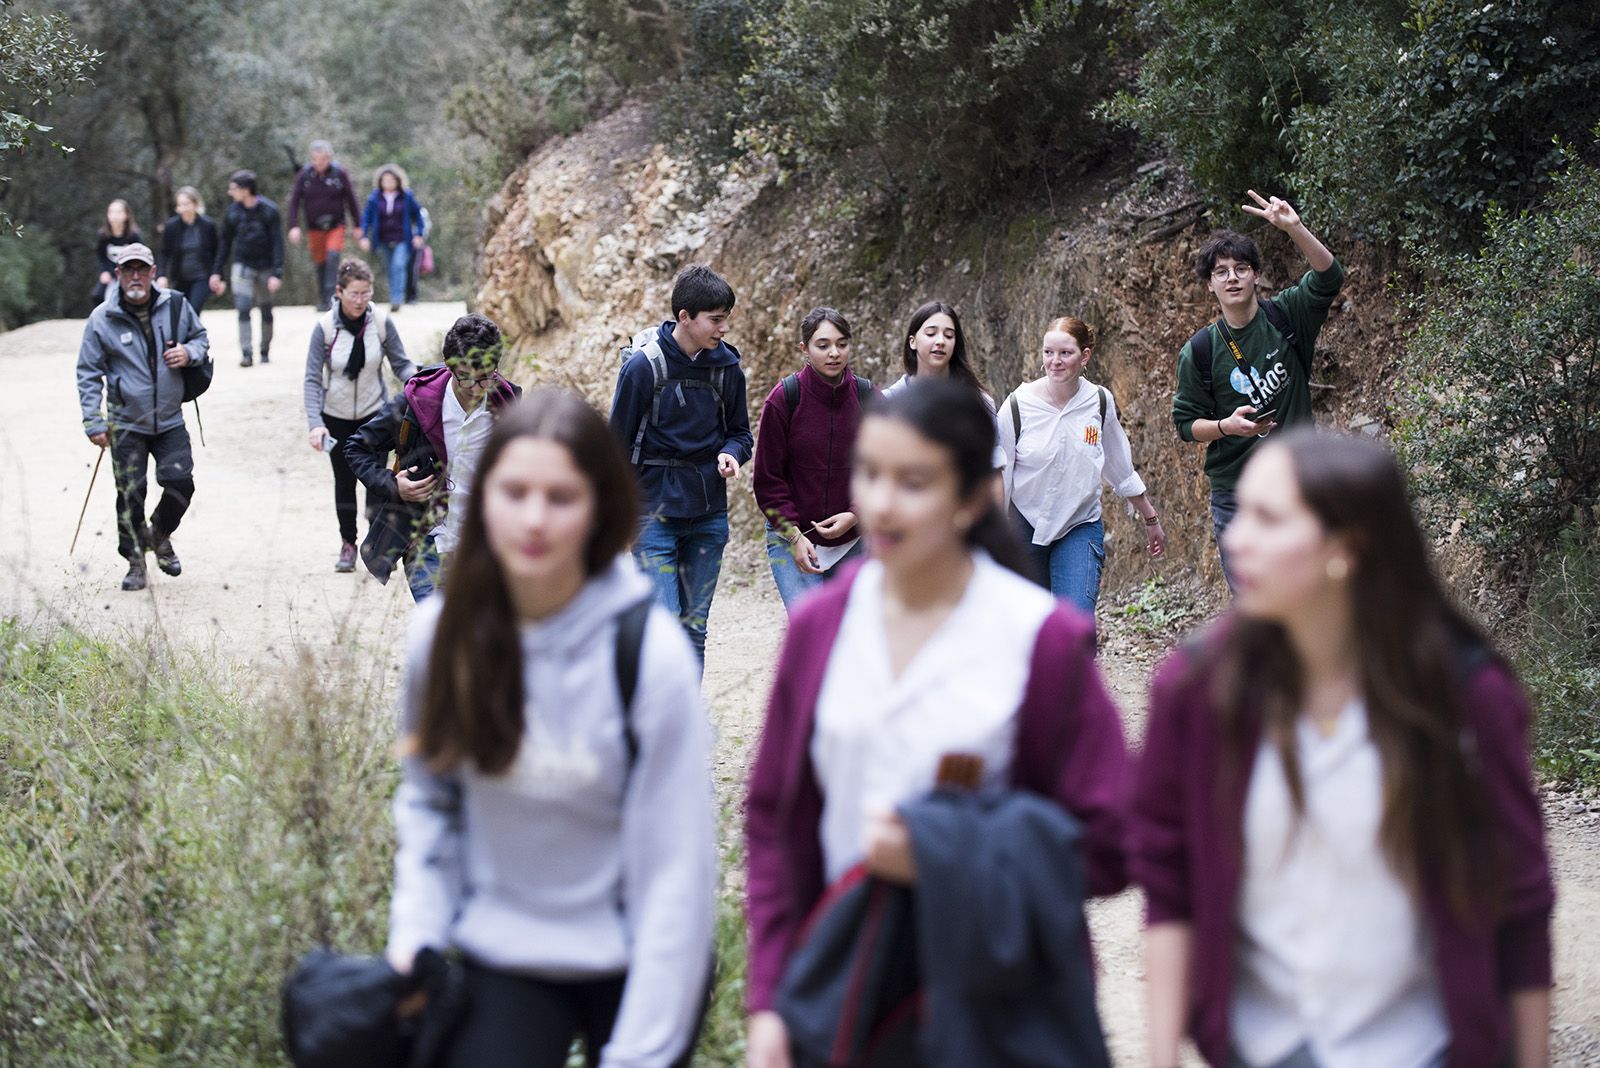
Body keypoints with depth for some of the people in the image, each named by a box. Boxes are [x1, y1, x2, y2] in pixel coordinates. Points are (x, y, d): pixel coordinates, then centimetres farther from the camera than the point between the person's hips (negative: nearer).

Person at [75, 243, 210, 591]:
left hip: (170, 421, 2)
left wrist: (189, 352, -9)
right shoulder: (102, 319, -6)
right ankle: (135, 562, 14)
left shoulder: (176, 305, -1)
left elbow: (201, 337, 16)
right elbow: (88, 373, -1)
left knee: (180, 483, -7)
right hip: (126, 425, -2)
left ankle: (160, 535, 23)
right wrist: (93, 421, -8)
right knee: (130, 494, -2)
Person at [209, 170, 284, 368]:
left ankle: (265, 351, 25)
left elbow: (277, 243, -10)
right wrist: (217, 271, 6)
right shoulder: (233, 212, -1)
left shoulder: (269, 210, -10)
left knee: (266, 311, 9)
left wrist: (276, 274, -17)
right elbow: (225, 243, 8)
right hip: (242, 266, 1)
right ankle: (245, 353, -13)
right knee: (243, 309, -12)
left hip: (265, 267, -1)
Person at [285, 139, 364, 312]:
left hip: (336, 226, -2)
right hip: (314, 227, 2)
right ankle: (322, 300, 22)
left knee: (333, 256, -21)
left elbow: (351, 201, 1)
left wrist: (358, 226, 5)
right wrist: (294, 226, -13)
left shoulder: (340, 174, -6)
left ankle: (331, 296, -22)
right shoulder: (304, 175, -5)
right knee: (320, 264, 7)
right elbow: (294, 201, -3)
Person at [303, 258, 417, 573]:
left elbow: (401, 364, -4)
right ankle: (347, 544, 24)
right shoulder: (324, 327, -15)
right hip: (337, 417, 0)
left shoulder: (382, 323, -12)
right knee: (344, 480, 10)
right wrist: (315, 423, -24)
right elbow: (313, 379, -14)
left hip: (374, 414, 0)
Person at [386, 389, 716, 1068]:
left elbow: (677, 872, -17)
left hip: (628, 964, -2)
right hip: (500, 955, 2)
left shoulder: (649, 652, -20)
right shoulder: (442, 633, -8)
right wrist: (415, 934, -4)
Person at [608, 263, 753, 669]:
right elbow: (619, 444, -3)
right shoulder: (643, 365, -10)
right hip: (655, 509, -4)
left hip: (709, 512, 4)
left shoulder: (727, 366, 2)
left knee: (694, 627, 9)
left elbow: (740, 432, 15)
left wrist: (731, 453, -9)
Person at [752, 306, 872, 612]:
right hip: (791, 537, -3)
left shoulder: (866, 396, -1)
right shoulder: (784, 398, -8)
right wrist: (793, 535, -11)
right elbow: (767, 477, -4)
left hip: (851, 539, 3)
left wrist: (855, 515, -9)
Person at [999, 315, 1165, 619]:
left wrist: (1151, 520, 16)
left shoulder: (1100, 402, -5)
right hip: (1026, 526, 0)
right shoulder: (1018, 405, -12)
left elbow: (1122, 471, 10)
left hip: (1081, 527, 0)